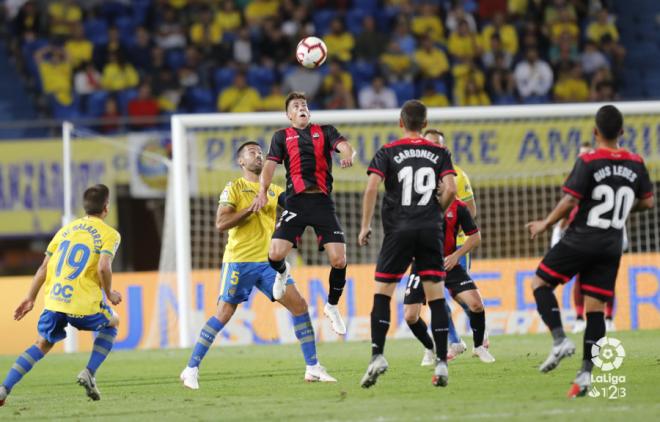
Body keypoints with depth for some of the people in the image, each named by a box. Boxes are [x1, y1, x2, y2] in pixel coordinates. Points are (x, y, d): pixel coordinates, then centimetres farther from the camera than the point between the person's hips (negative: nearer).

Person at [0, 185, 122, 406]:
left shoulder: (67, 229, 17)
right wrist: (109, 294, 1)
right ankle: (89, 373, 10)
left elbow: (44, 267, 15)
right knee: (112, 323, 27)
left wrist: (30, 298, 20)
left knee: (42, 344, 21)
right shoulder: (109, 234, 0)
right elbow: (103, 267, -16)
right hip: (85, 303, -4)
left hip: (54, 302, 4)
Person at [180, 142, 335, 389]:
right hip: (239, 261, -5)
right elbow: (221, 224, -11)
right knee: (223, 315, -6)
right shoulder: (234, 188, 0)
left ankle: (313, 368, -1)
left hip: (268, 261, 5)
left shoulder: (273, 190, 16)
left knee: (299, 305, -6)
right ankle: (191, 370, 4)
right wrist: (251, 208, -16)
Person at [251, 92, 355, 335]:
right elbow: (270, 164, 3)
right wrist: (262, 191, -15)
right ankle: (282, 272, 23)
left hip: (323, 201, 0)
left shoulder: (325, 131, 15)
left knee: (338, 259, -10)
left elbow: (344, 146, -3)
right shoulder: (282, 136, 15)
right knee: (276, 253, -17)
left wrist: (347, 156, -29)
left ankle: (332, 306, 15)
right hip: (296, 201, 0)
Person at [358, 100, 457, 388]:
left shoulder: (387, 153, 4)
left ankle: (377, 355, -9)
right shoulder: (439, 153, 8)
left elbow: (371, 187, -8)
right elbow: (450, 189, -4)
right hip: (431, 230, 1)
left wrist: (365, 226, -2)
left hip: (398, 231, -1)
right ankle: (441, 362, -2)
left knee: (382, 292, 4)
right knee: (436, 295, 3)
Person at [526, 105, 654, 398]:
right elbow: (647, 202, 11)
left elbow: (570, 201, -14)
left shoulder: (588, 162, -11)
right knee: (595, 306, 4)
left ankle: (560, 340, -7)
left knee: (541, 282, 11)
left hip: (581, 240, -5)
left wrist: (545, 224, -1)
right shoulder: (635, 164, 3)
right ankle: (585, 374, -3)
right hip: (612, 246, 5)